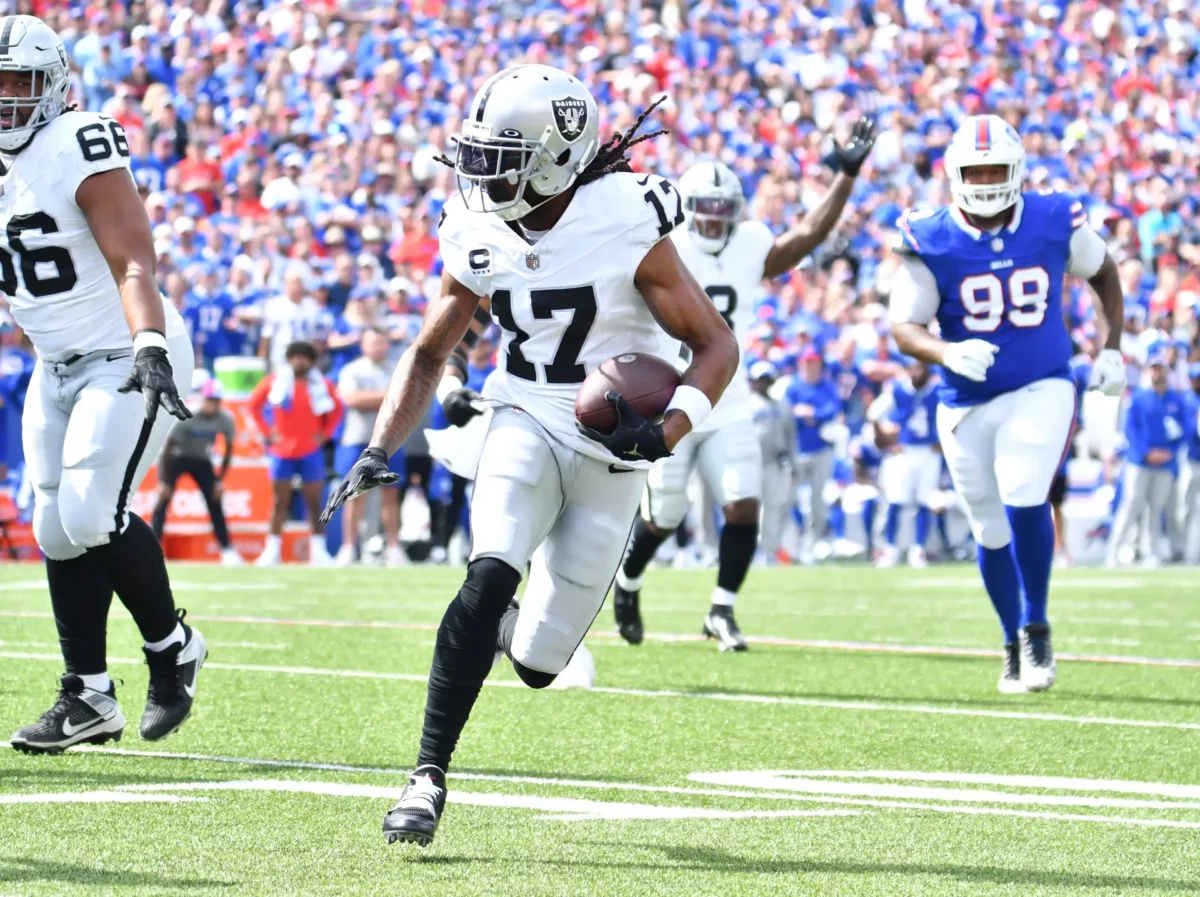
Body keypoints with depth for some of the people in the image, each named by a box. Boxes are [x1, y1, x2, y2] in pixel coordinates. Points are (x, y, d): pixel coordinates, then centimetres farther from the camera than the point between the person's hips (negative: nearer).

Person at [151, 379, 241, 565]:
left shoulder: (225, 419, -20)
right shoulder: (185, 417, -31)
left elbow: (228, 450, -4)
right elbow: (167, 449, -25)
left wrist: (220, 480, -6)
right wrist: (163, 481, -27)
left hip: (202, 461, 3)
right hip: (177, 458, -3)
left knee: (215, 504, -1)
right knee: (163, 499, -16)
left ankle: (228, 550, 7)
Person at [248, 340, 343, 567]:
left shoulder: (322, 385, 3)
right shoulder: (274, 381, 1)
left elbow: (337, 409, 16)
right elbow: (253, 404, 9)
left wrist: (325, 433, 5)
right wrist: (267, 431, 2)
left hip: (311, 452, 1)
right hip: (282, 452, -1)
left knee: (314, 502, 1)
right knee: (279, 501, 0)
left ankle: (318, 551, 3)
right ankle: (272, 550, 1)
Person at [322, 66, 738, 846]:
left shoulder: (626, 227, -16)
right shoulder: (481, 240, -2)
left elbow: (717, 345, -10)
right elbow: (431, 353, 12)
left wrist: (667, 434, -27)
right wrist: (381, 451, -1)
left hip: (610, 454, -2)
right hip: (526, 428, 2)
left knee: (537, 664, -3)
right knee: (491, 574, -27)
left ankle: (522, 625, 36)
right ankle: (429, 775, -22)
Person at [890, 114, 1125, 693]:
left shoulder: (1055, 223, -7)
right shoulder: (929, 243, -12)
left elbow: (1103, 274, 13)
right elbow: (904, 327, -11)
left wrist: (1110, 347, 7)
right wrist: (946, 353, -31)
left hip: (1042, 389, -1)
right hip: (968, 403, 1)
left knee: (1023, 499, -22)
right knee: (991, 532, 8)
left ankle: (1037, 629, -4)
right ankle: (1014, 645, 29)